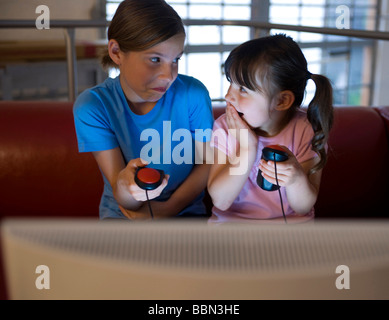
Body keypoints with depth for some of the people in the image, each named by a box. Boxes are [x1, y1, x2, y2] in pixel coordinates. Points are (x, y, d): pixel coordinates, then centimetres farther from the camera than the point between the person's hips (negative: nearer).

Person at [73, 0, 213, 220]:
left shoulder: (193, 94, -12)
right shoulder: (91, 107, -13)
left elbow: (206, 164, 1)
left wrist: (167, 209, -10)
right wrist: (125, 184, -38)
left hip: (184, 211, 1)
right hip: (121, 215, 0)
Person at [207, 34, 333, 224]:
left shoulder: (306, 131, -10)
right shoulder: (225, 127, -7)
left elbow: (303, 208, -10)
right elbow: (220, 201, -14)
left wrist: (296, 179, -31)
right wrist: (247, 149, -22)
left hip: (290, 224, 0)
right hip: (232, 221, 1)